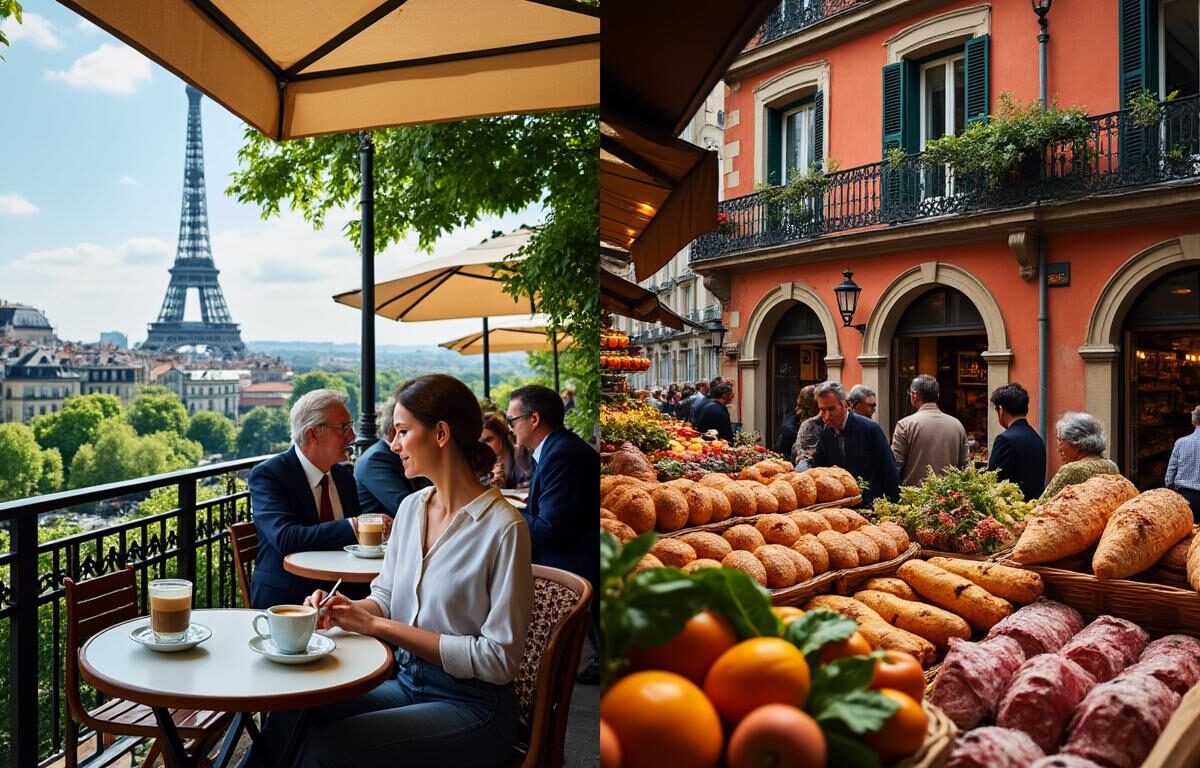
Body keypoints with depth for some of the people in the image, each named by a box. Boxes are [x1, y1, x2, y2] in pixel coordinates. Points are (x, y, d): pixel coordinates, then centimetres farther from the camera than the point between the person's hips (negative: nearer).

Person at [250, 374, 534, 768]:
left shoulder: (503, 528, -18)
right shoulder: (411, 507, 5)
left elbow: (498, 658, -18)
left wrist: (378, 625, -17)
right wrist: (346, 607, -10)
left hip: (471, 706, -6)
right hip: (406, 683, 6)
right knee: (290, 717, -16)